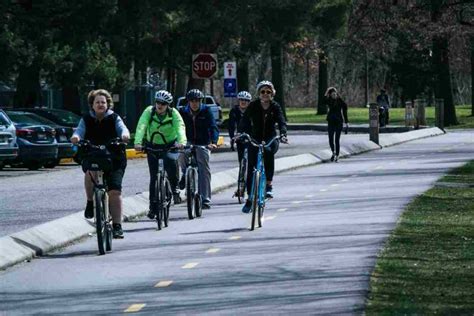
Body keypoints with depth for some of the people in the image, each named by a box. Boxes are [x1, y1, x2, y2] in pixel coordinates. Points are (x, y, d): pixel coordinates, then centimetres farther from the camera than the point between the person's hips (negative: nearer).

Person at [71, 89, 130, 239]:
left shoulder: (114, 118, 2)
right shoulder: (86, 120, 4)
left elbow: (122, 128, -17)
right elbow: (80, 131, -13)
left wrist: (125, 135, -42)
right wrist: (76, 137, -38)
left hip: (114, 160, 0)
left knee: (115, 191, -12)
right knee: (90, 172, -34)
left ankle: (117, 226, -6)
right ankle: (90, 202, -11)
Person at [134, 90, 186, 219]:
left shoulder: (173, 113, -16)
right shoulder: (149, 111, -15)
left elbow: (180, 127, -31)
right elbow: (141, 127, -28)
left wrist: (181, 142, -52)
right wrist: (138, 143, -45)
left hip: (170, 145, -1)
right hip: (152, 146, 1)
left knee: (171, 160, -31)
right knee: (154, 177, -4)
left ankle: (175, 188, -7)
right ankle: (152, 206, 5)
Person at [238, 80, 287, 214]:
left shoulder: (275, 107, -2)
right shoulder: (253, 106, -3)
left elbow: (281, 122, -15)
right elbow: (244, 120, -14)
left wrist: (283, 134, -34)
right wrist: (240, 133, -32)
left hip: (271, 139, -1)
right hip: (255, 138, 1)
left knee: (269, 151, -35)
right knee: (251, 168, -5)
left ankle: (269, 184, -24)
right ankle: (249, 199, 6)